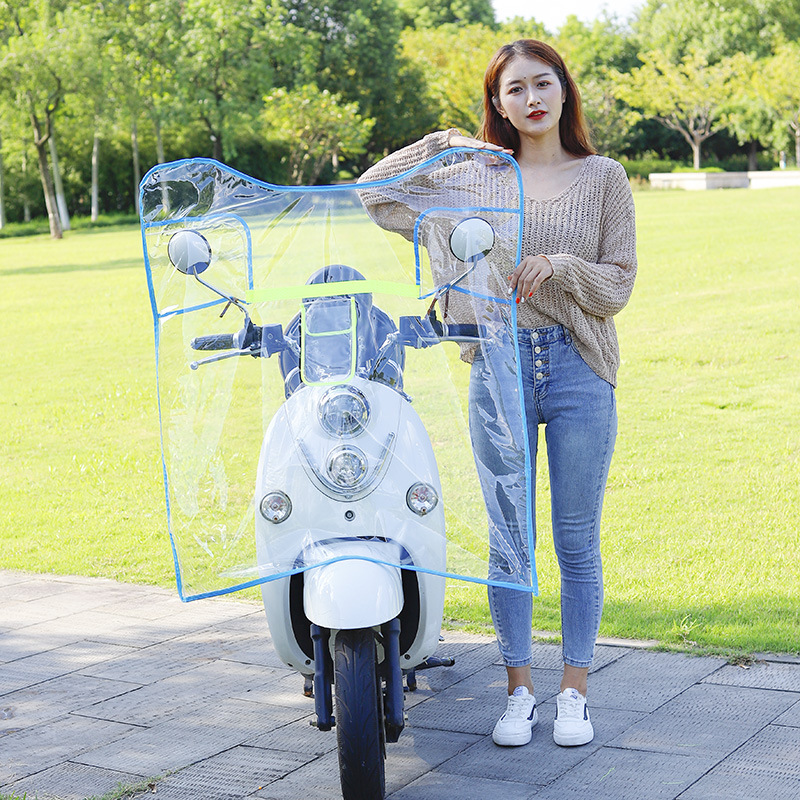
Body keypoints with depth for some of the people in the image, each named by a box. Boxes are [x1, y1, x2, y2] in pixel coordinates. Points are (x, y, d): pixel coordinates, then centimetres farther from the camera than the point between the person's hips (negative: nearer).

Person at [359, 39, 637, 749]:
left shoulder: (603, 178, 6)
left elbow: (617, 286, 3)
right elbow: (375, 197, 8)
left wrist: (556, 266, -14)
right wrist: (444, 144, 2)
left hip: (580, 369, -1)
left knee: (578, 542, 4)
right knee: (508, 539, 6)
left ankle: (575, 691, 17)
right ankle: (519, 690, 17)